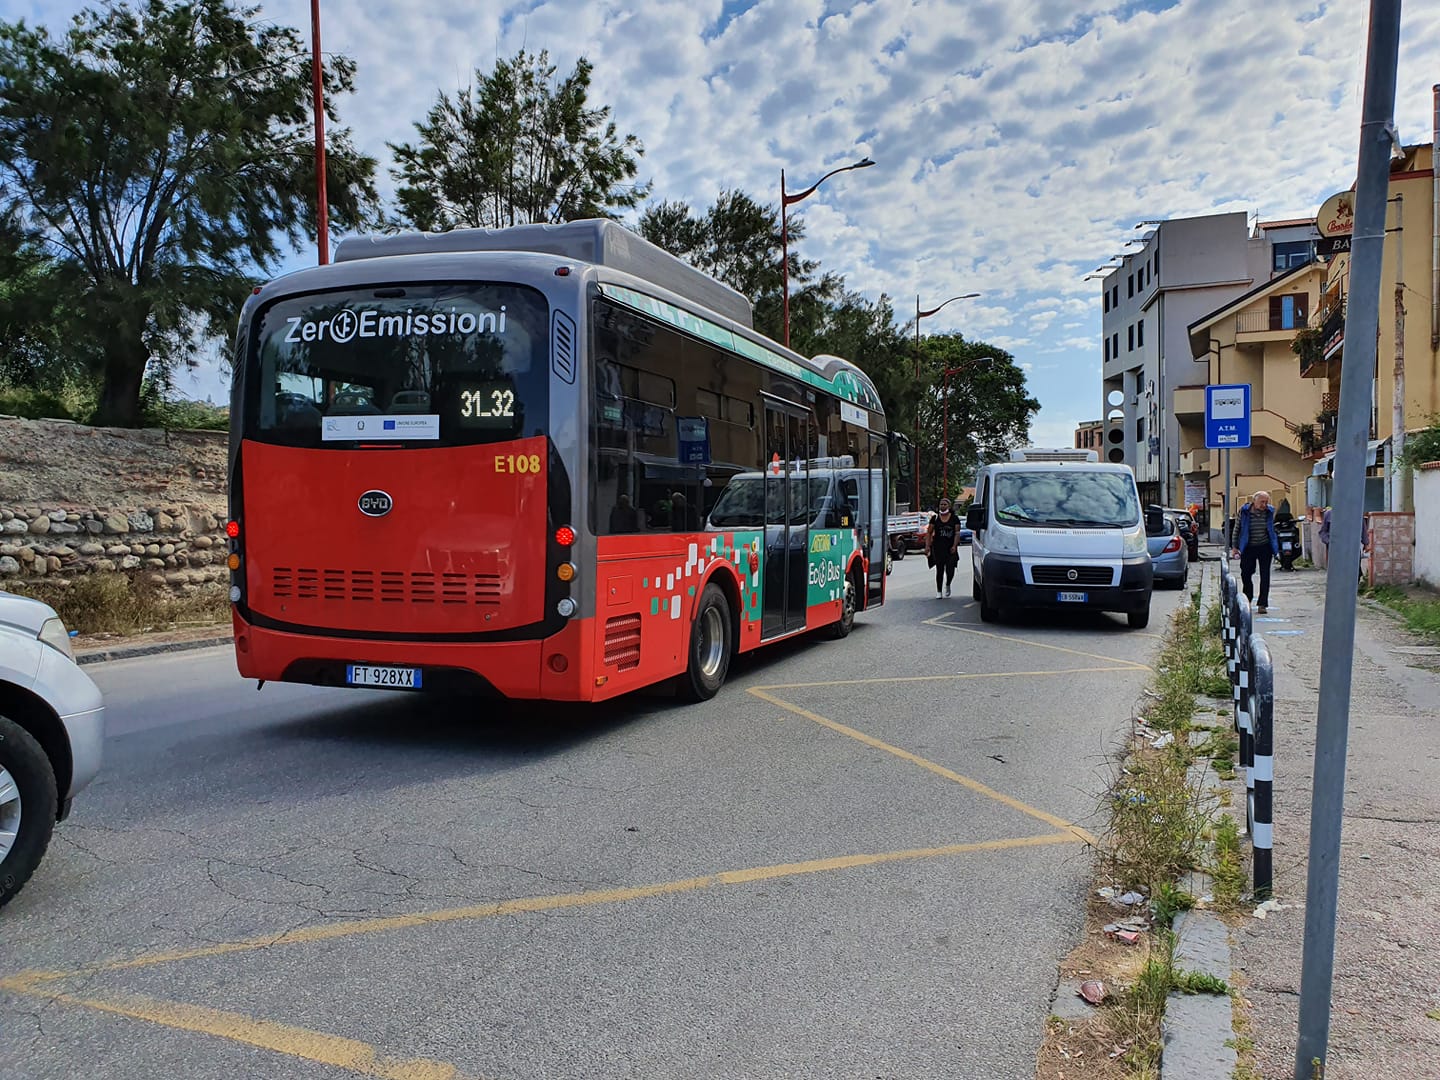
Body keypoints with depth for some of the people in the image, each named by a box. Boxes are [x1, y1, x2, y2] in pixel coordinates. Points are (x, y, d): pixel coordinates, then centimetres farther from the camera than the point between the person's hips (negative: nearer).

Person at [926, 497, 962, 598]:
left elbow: (957, 533, 0)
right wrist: (927, 546, -5)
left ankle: (947, 585, 26)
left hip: (950, 548, 0)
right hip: (938, 547, 1)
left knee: (950, 570, -5)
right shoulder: (935, 518, 6)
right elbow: (929, 532, 5)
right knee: (939, 570, 1)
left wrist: (954, 546, -12)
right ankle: (938, 591, 11)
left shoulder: (955, 518, 4)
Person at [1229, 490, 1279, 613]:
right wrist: (1234, 547, -1)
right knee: (1245, 574, 9)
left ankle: (1262, 604, 3)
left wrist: (1275, 547, 15)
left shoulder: (1270, 511, -2)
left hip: (1265, 547, 0)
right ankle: (1247, 600, 30)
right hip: (1248, 548, 0)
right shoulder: (1244, 512, -8)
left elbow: (1272, 529, 12)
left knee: (1265, 575, -1)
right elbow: (1236, 529, 1)